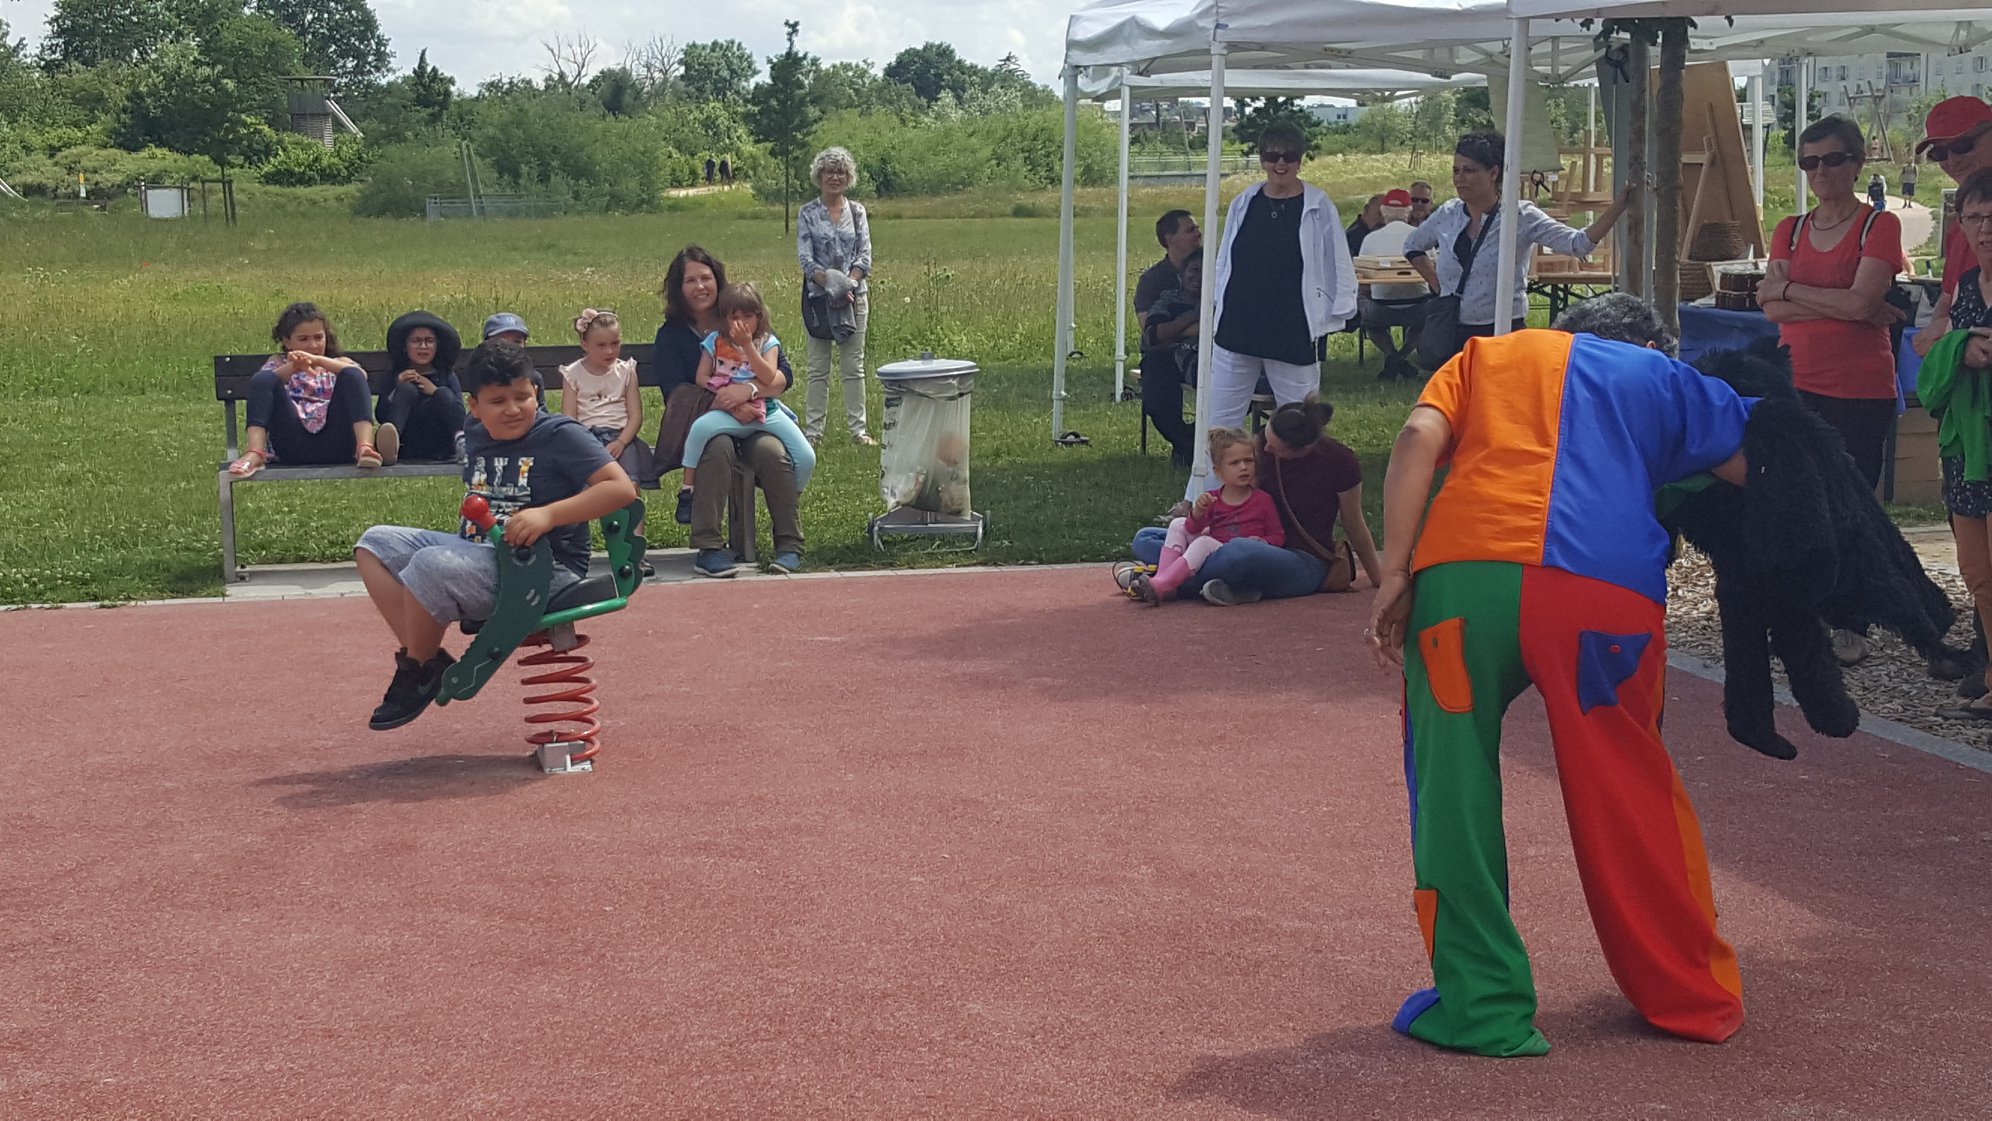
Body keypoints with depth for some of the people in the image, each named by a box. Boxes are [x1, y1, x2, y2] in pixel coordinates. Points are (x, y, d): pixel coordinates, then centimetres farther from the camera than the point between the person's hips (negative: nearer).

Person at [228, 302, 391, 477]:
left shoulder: (338, 363, 27)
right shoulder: (278, 363, 27)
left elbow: (360, 376, 1)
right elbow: (262, 385, 2)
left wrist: (319, 361, -14)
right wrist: (292, 367, -17)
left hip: (333, 444, 0)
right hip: (294, 447, 0)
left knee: (352, 375, -17)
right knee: (262, 378, -16)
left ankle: (364, 447, -41)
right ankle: (254, 454, -37)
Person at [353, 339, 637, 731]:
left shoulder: (561, 436, -11)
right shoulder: (475, 437, 11)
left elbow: (622, 489, -21)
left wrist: (548, 515, -29)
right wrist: (470, 524, 13)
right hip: (477, 551, 9)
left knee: (430, 565, -30)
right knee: (375, 543, 3)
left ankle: (421, 670, -4)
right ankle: (420, 654, -9)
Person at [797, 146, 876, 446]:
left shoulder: (857, 211, 8)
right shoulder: (807, 213, 2)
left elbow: (864, 255, 2)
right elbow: (805, 257, -5)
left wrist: (849, 284, -14)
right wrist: (830, 285, -19)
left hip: (855, 296, 2)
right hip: (819, 297, -1)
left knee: (854, 366, 3)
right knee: (818, 368, 2)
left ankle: (858, 429, 5)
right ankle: (814, 430, 6)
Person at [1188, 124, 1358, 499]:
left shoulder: (1317, 207, -4)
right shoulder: (1244, 204, 6)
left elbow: (1337, 264, 0)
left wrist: (1334, 317, -2)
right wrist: (1214, 311, 12)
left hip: (1292, 334, -3)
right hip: (1237, 329, 3)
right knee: (1218, 419, 7)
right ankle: (1198, 502, 15)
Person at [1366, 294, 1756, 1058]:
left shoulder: (1488, 354, 29)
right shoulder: (1663, 378, 29)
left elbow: (1419, 439, 10)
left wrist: (1395, 576, 6)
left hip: (1463, 573, 0)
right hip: (1606, 591, 0)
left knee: (1454, 790, 12)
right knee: (1631, 798, 16)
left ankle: (1482, 1009, 11)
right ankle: (1694, 996, 27)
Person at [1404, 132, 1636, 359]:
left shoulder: (1522, 217, -6)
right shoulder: (1447, 216, 6)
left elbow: (1579, 243, -14)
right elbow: (1412, 246, 25)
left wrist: (1620, 203, -23)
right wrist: (1437, 284, 11)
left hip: (1502, 334, -4)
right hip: (1452, 336, 4)